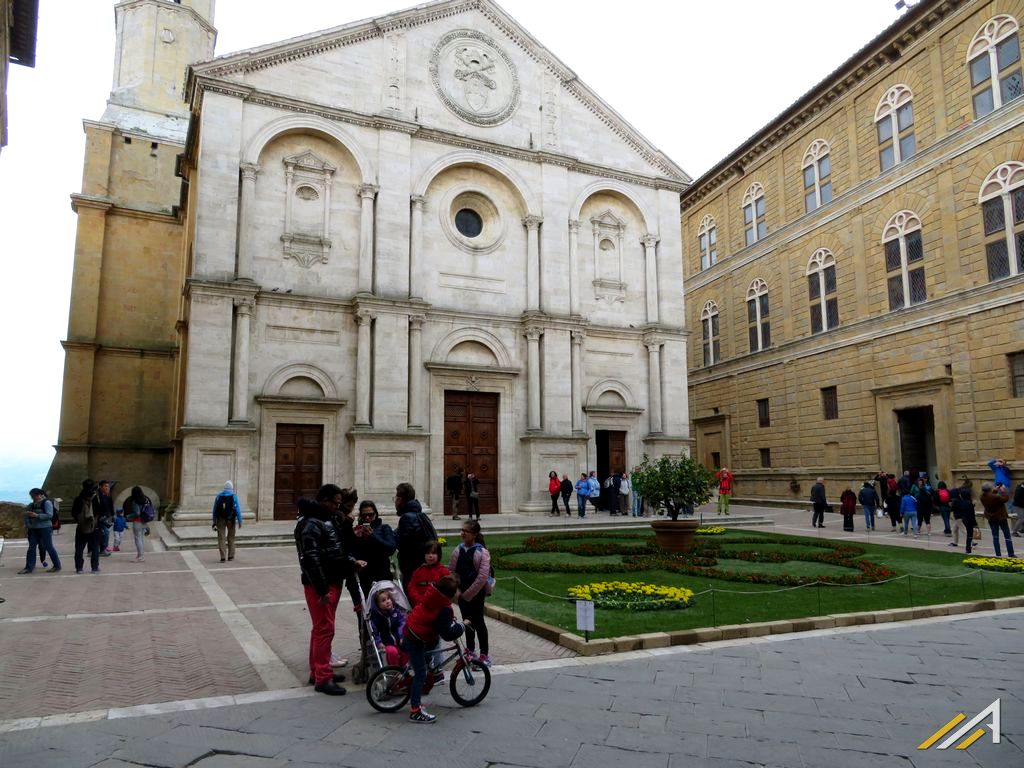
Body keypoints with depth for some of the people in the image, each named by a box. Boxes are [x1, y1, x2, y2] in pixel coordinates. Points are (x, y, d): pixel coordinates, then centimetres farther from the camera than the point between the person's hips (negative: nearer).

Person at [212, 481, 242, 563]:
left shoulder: (218, 496, 2)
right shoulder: (234, 497, -6)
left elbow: (215, 510, 5)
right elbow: (237, 509, -10)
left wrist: (214, 521, 12)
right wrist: (240, 521, -6)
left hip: (220, 519, 1)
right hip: (231, 519, -1)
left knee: (221, 538, 1)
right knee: (231, 537, 13)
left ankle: (223, 557, -7)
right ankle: (230, 556, 18)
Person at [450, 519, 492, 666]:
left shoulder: (482, 552, -15)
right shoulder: (458, 550, 0)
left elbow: (482, 577, -19)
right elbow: (451, 571, 4)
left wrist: (467, 593, -16)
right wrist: (456, 590, -7)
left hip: (476, 593, -5)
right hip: (462, 593, 5)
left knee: (478, 621, 2)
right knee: (467, 621, 16)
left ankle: (485, 654, 15)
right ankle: (470, 650, 33)